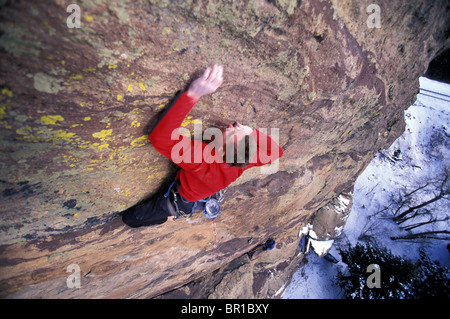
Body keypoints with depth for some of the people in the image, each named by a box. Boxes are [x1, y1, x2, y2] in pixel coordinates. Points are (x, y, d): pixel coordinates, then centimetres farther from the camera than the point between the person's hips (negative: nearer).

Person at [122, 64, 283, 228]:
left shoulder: (201, 157, -49)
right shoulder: (241, 162, -31)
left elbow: (159, 137, -59)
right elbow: (276, 151, -16)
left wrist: (192, 94, -61)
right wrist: (253, 132, -33)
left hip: (181, 200, -6)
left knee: (129, 217, 11)